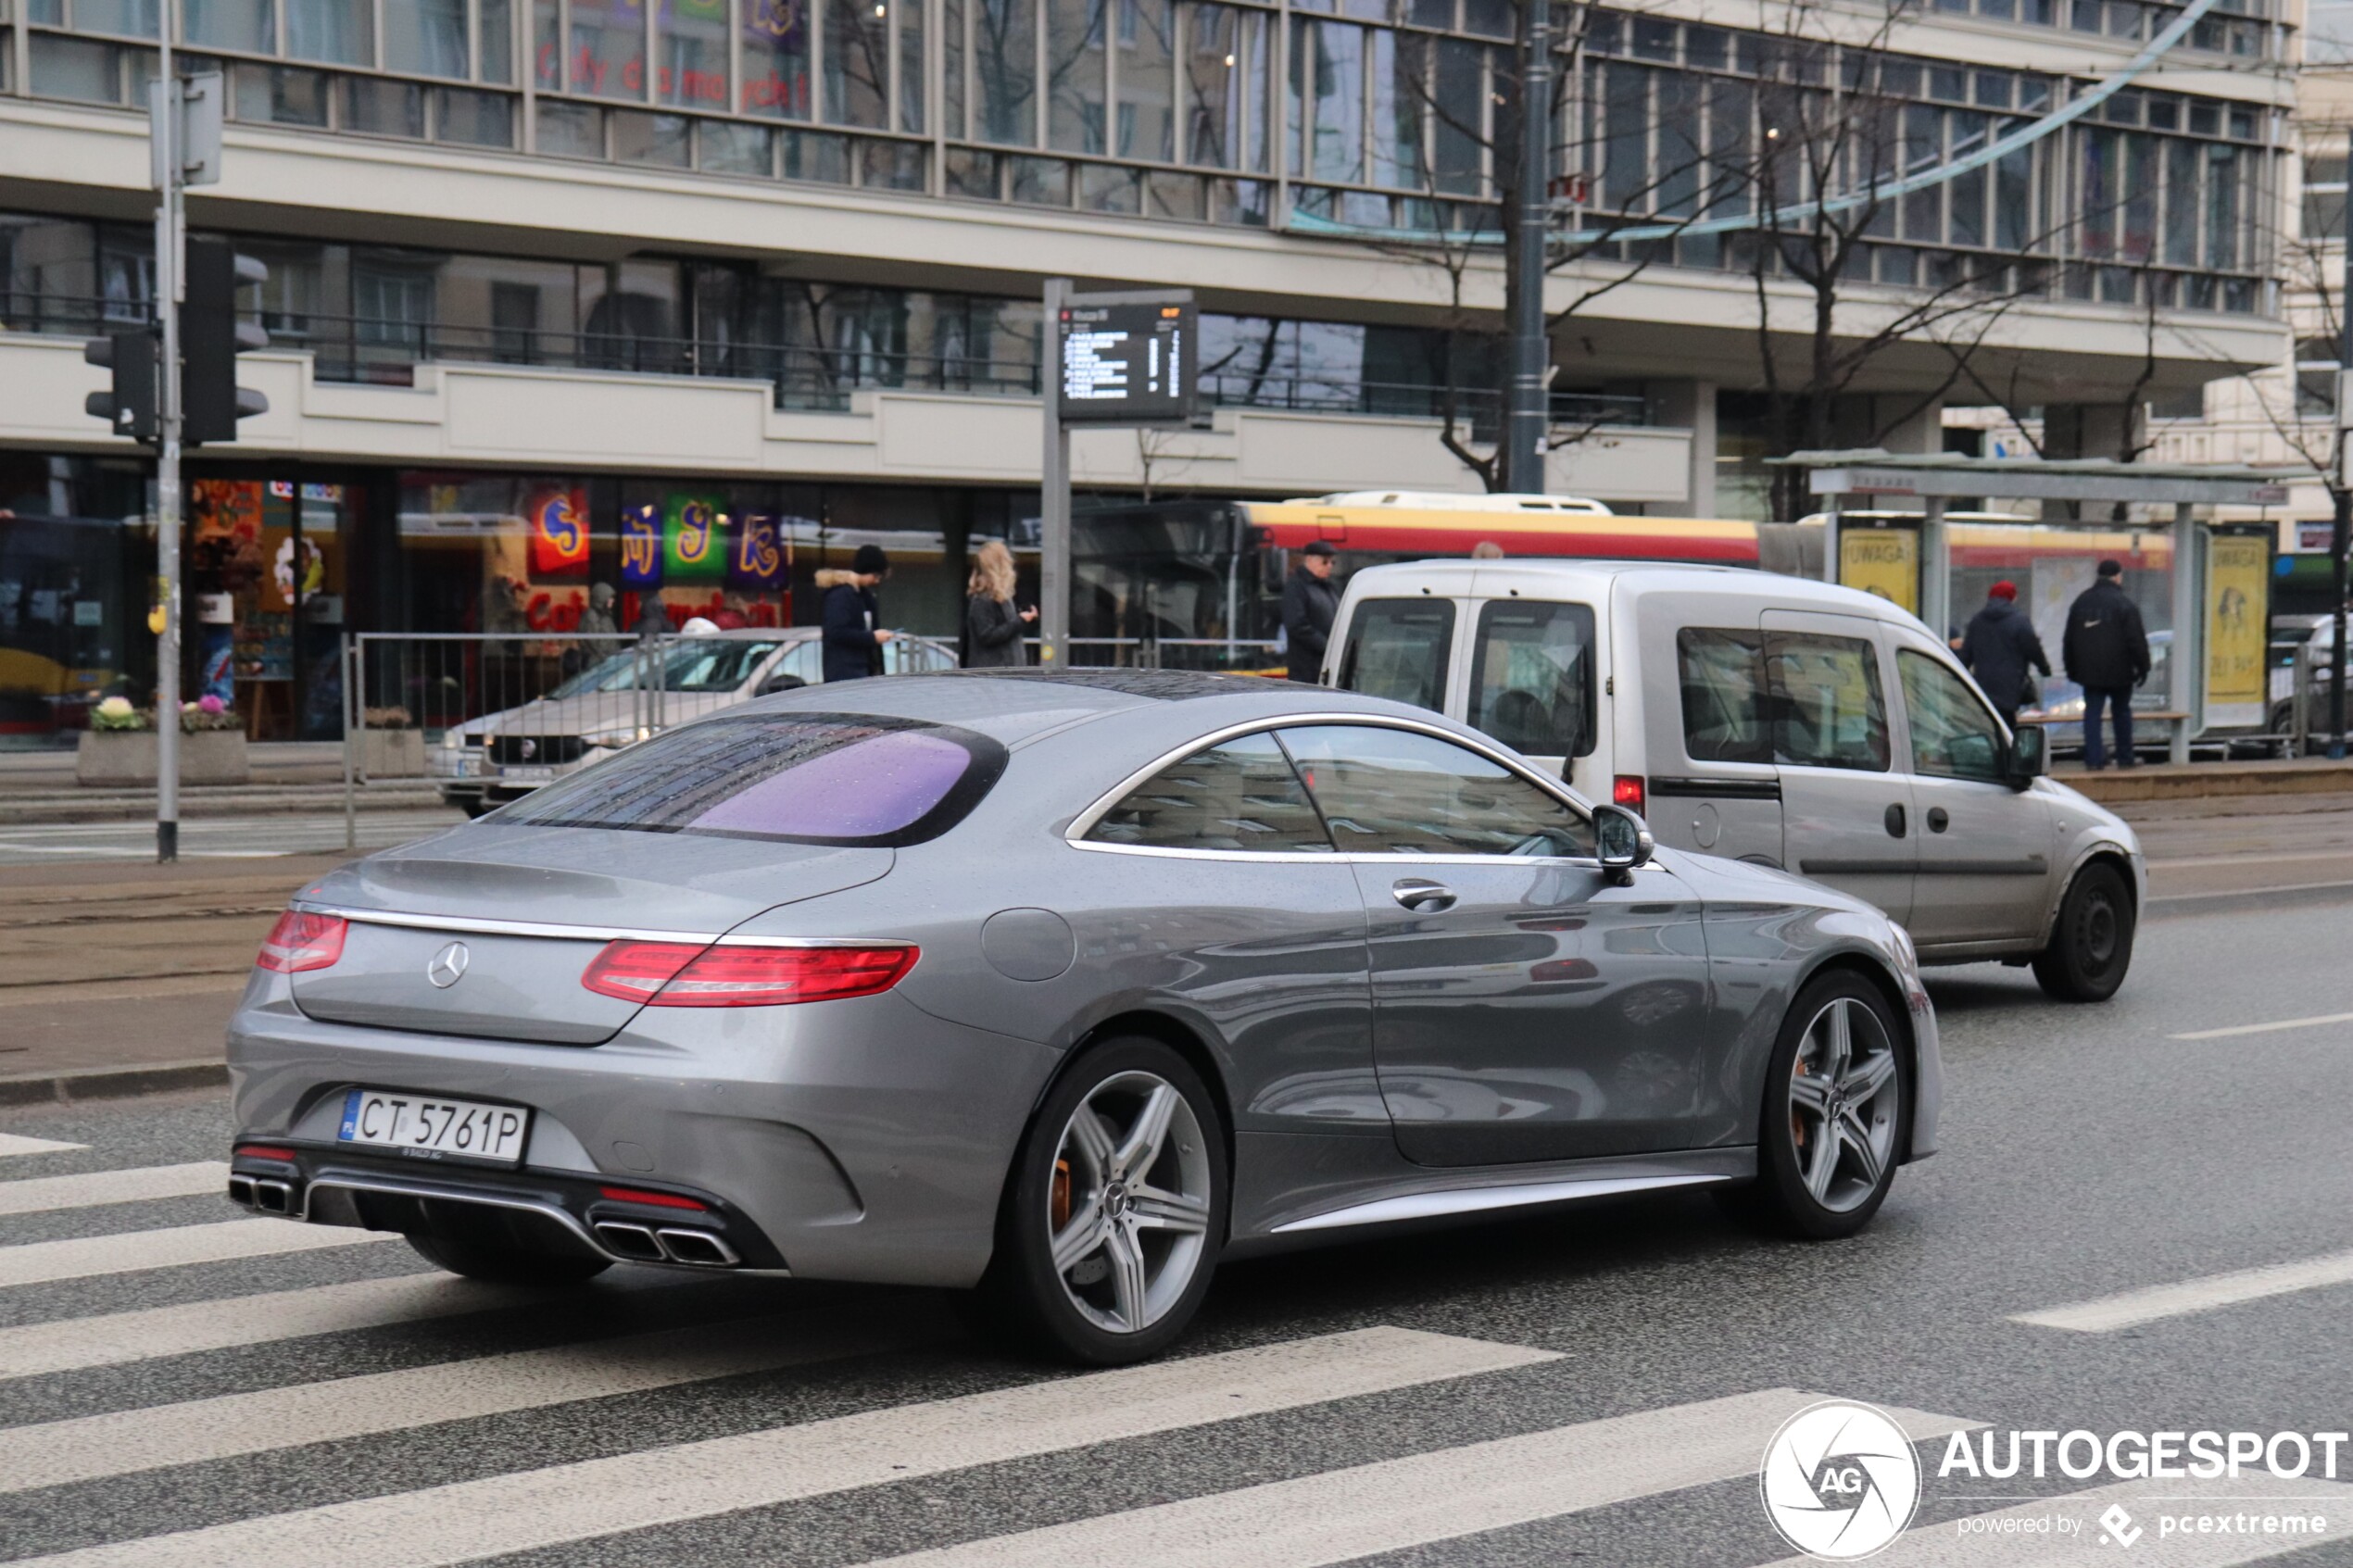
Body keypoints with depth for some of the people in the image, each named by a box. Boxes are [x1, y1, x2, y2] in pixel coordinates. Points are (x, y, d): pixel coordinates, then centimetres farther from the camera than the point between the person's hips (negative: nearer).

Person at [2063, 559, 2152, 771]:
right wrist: (2142, 667, -3)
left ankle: (2093, 759, -4)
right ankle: (2125, 758, 15)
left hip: (2089, 671, 3)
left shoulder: (2081, 601, 8)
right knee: (2122, 712, 10)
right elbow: (2136, 640, -11)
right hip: (2118, 671, -3)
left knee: (2092, 713, 3)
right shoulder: (2124, 603, -10)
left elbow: (2069, 639, 14)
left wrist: (2072, 669, 21)